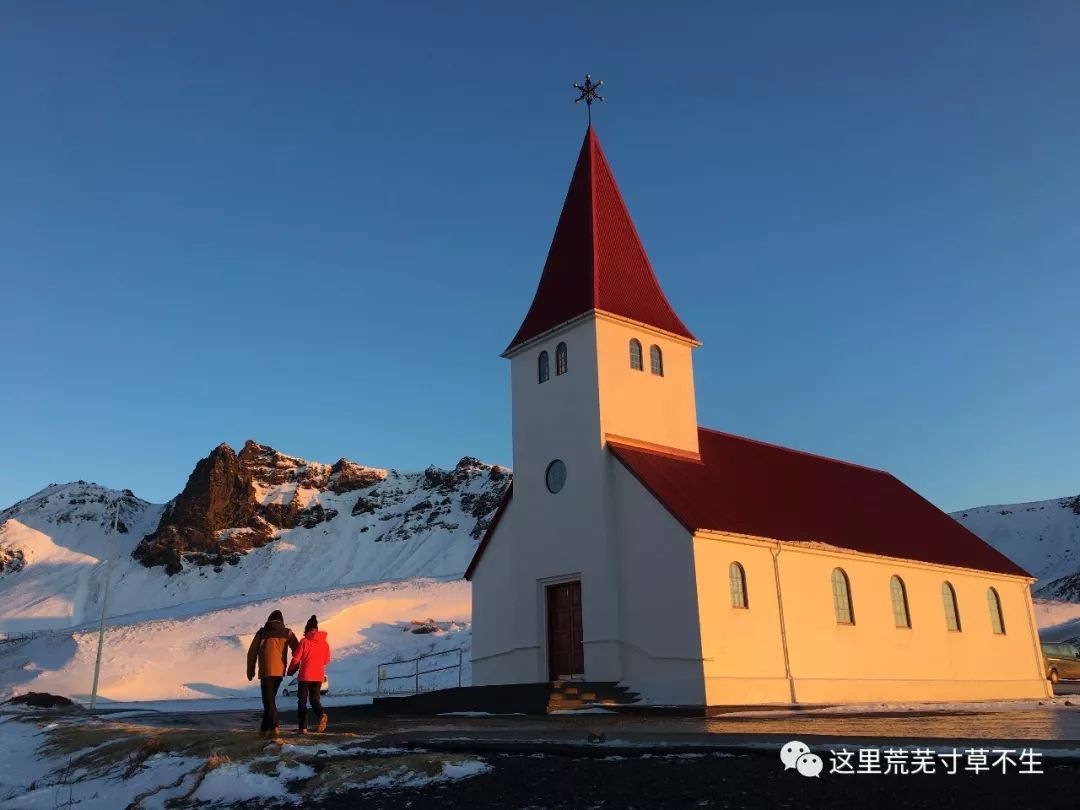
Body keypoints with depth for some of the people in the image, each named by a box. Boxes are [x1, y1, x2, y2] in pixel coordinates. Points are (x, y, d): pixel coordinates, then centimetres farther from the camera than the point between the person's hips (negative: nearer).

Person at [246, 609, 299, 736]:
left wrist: (250, 670, 15)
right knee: (270, 698, 18)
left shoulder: (262, 632, 5)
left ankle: (274, 726, -14)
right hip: (279, 671, 3)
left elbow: (252, 652, 5)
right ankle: (265, 726, 22)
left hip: (266, 671, -3)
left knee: (268, 699, -1)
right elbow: (296, 649, 2)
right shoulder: (287, 632, 7)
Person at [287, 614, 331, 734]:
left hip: (305, 676, -4)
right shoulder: (324, 642, 4)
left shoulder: (304, 641, -10)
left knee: (302, 700, 9)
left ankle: (303, 727, 3)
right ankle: (321, 714, -16)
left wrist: (291, 670, 10)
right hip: (318, 676, 4)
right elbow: (326, 660, 11)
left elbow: (296, 658, -8)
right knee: (314, 698, 14)